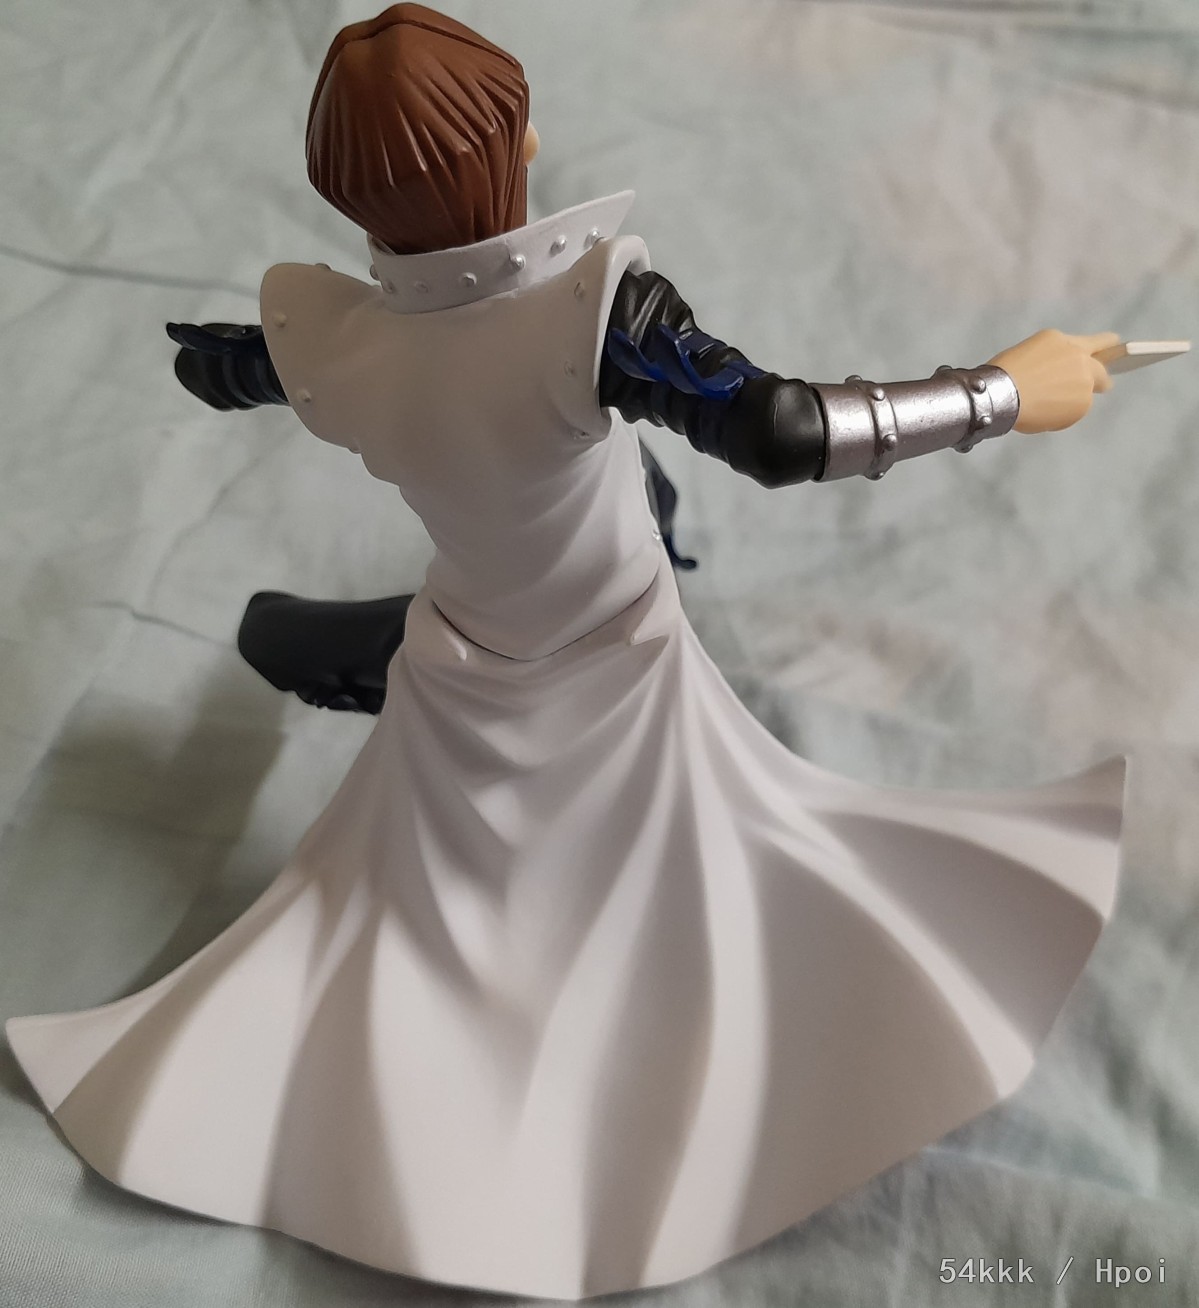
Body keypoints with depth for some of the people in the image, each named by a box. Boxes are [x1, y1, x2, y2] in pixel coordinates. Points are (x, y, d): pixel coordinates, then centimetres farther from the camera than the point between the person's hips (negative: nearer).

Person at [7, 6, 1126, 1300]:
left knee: (414, 904, 27)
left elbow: (206, 367, 2)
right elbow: (778, 434, -42)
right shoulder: (593, 303, -35)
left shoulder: (322, 335, -20)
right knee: (721, 865, 25)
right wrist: (1003, 393, -30)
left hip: (466, 683, 3)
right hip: (619, 669, -2)